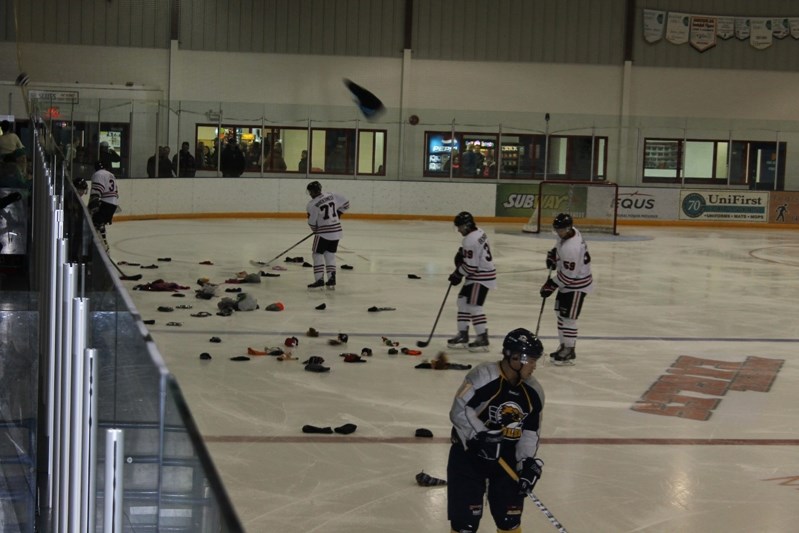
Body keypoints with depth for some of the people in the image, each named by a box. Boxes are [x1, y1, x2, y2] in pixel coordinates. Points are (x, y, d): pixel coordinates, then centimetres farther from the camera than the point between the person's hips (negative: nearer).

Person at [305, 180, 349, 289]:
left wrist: (315, 230, 12)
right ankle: (331, 279, 11)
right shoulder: (332, 196, 1)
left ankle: (319, 279, -3)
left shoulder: (312, 204, -14)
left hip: (323, 233, -6)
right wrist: (338, 213, 23)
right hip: (337, 231, 6)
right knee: (330, 254, 15)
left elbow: (312, 222, -8)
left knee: (317, 254, 5)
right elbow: (346, 203, 12)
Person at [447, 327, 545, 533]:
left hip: (506, 457, 5)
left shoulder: (533, 392, -1)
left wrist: (528, 463, -8)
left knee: (509, 516, 7)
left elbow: (531, 432, 5)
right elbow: (459, 411, -21)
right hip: (468, 453, -5)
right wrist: (481, 437, -29)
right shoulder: (483, 376, -21)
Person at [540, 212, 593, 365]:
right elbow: (559, 247, 22)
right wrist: (552, 254, 6)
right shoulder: (569, 232, -4)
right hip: (567, 283, 11)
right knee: (560, 312, 16)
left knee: (568, 317, -6)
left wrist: (552, 285, -21)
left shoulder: (571, 248, -32)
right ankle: (564, 346, 26)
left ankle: (569, 352, 3)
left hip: (577, 285, -11)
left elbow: (568, 275, -29)